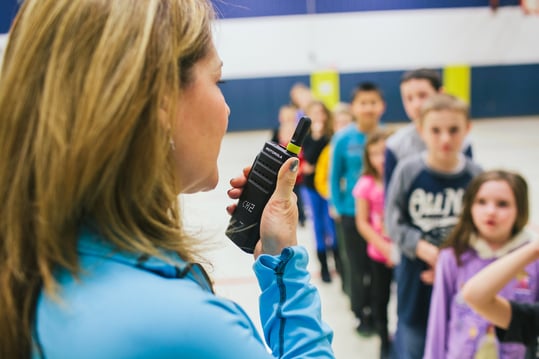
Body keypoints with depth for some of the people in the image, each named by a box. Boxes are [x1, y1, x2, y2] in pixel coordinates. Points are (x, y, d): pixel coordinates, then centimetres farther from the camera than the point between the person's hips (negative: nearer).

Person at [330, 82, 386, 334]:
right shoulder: (343, 139, -11)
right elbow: (334, 175, -2)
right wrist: (337, 206, -4)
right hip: (353, 212, -1)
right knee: (359, 266, 11)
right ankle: (363, 315, 30)